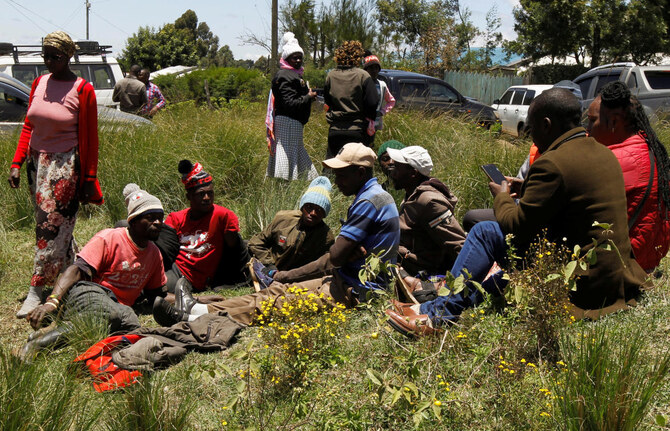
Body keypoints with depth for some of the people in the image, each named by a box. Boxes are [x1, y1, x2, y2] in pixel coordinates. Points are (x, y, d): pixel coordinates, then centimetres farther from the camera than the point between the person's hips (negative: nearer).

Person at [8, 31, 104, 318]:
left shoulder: (82, 90, -9)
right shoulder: (39, 83, 8)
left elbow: (90, 138, -7)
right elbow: (29, 126, 12)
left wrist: (88, 179, -8)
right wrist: (17, 162, 4)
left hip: (65, 166, -6)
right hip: (37, 162, 6)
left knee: (52, 227, -4)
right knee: (52, 225, 13)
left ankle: (36, 291, 1)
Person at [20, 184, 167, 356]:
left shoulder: (154, 253, 21)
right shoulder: (109, 238, 0)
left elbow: (156, 293, 28)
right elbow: (77, 270, -12)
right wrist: (52, 302, -27)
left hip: (115, 305, 5)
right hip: (88, 292, -5)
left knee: (132, 326, -35)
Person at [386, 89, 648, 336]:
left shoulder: (553, 164, -19)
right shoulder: (604, 154, 10)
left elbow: (516, 227, -15)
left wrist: (502, 197, 6)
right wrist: (525, 188, 22)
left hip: (582, 287, -9)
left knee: (486, 232, -2)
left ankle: (440, 312, 8)